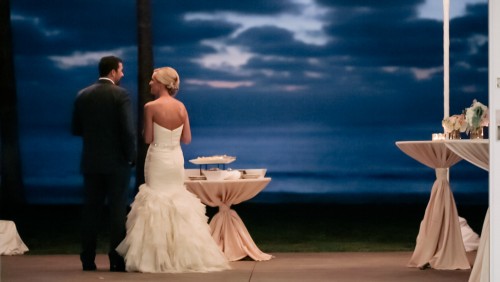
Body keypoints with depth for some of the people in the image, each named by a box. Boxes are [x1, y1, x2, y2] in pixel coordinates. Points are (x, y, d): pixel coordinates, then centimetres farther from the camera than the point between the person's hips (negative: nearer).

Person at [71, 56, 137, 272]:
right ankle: (116, 260, 0)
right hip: (116, 162, -4)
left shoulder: (83, 95, 3)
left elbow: (76, 129, 7)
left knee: (91, 210, 9)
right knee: (117, 211, 1)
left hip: (91, 162, 4)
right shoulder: (120, 94, -10)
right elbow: (128, 130, -16)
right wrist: (132, 156, -4)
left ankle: (88, 260, 9)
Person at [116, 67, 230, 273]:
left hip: (157, 159, -4)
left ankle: (157, 257, 1)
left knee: (156, 204, 3)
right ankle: (183, 255, 13)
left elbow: (148, 139, -11)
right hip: (176, 158, 4)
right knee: (177, 202, 13)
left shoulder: (151, 107, -14)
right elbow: (187, 139, 3)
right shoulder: (181, 107, 0)